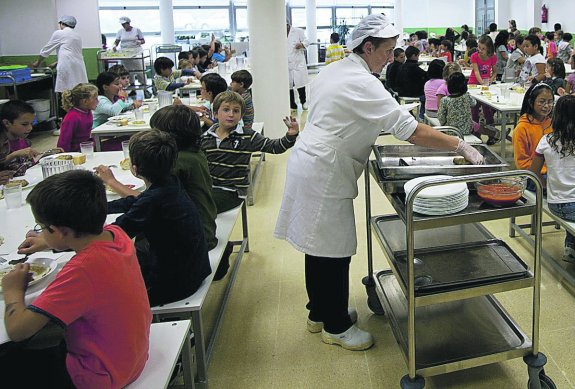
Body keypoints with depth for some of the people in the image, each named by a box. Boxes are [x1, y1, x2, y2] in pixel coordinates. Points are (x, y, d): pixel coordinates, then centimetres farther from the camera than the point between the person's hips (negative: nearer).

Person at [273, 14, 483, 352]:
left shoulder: (335, 70, 10)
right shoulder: (363, 84, -20)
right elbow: (411, 130, -23)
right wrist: (461, 146, -18)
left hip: (309, 163, 10)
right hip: (324, 174, -10)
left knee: (319, 244, 19)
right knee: (335, 250, 1)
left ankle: (319, 313, 34)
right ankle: (336, 326, 17)